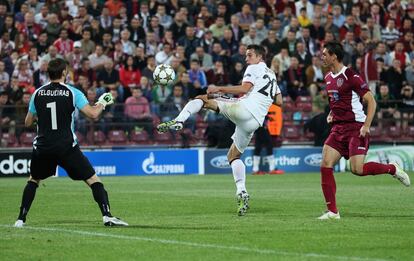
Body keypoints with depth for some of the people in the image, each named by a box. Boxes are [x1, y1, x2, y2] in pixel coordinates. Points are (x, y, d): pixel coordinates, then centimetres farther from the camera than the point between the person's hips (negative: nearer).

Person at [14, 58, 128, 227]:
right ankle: (107, 216, -12)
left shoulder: (38, 93, 5)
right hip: (67, 147, -3)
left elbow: (28, 122, 13)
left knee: (33, 180, 25)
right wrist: (102, 103, 8)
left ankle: (21, 219, 16)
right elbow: (93, 114, -12)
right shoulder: (72, 93, -4)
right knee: (93, 179, 2)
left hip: (42, 147, 3)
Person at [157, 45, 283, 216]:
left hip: (244, 108, -7)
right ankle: (241, 192, 2)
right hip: (255, 122, 7)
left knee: (201, 99, 0)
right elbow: (279, 101, 28)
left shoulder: (254, 69, 8)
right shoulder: (272, 76, 30)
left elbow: (244, 88, -9)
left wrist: (219, 89, -7)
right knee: (233, 155, 20)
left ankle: (178, 121, -25)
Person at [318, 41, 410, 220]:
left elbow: (371, 101, -13)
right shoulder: (328, 78, 13)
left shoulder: (350, 76, -13)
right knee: (325, 166, -6)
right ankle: (332, 211, -2)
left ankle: (392, 169, 9)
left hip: (355, 128, -8)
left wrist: (366, 126, -21)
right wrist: (332, 114, 12)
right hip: (338, 128, 8)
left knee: (357, 169, -17)